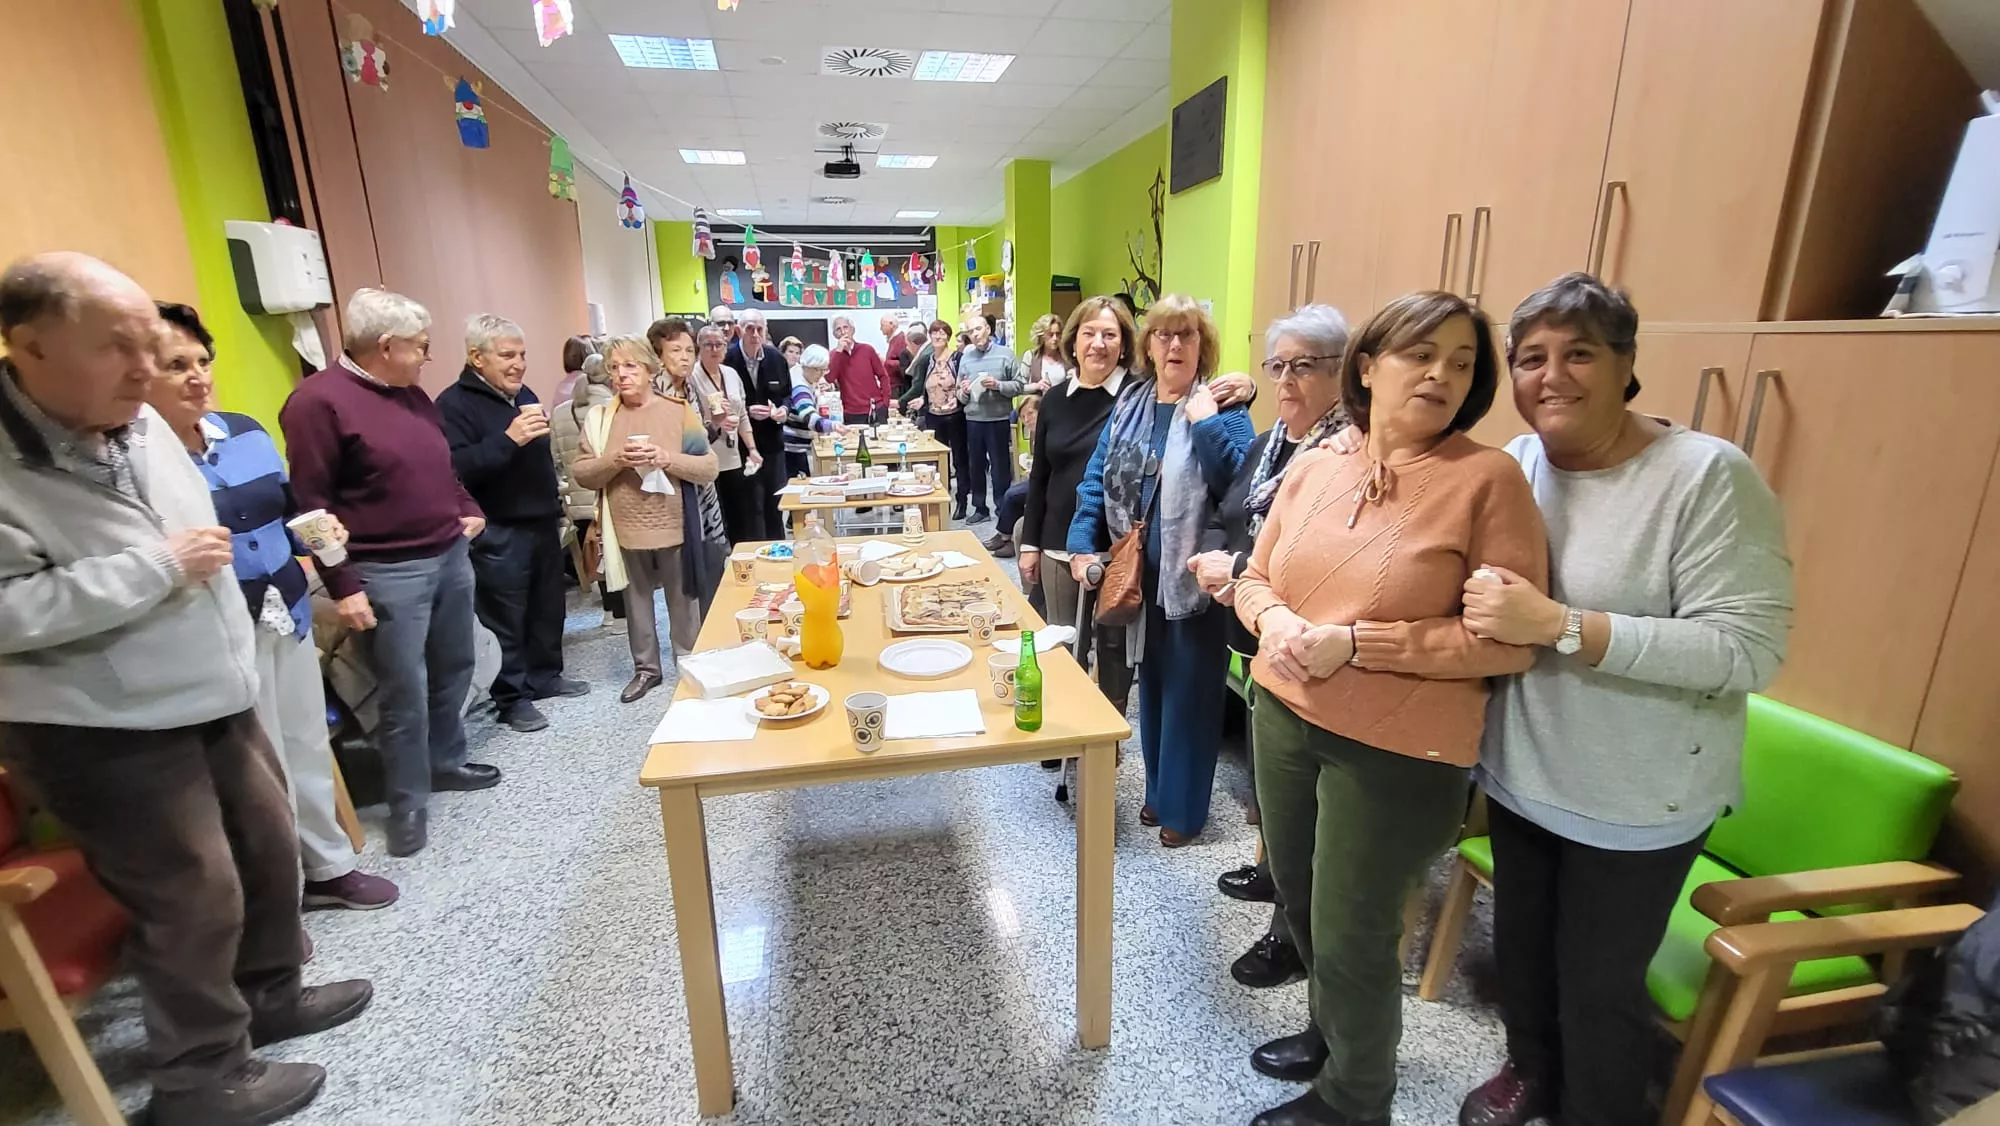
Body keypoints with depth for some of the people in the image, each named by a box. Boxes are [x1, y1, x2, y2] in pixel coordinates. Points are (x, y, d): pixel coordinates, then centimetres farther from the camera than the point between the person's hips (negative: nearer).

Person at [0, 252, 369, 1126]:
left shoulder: (138, 422, 4)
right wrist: (160, 565, -23)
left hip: (211, 698, 8)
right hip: (102, 732, -7)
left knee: (270, 850, 17)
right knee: (196, 899, 3)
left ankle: (271, 997, 38)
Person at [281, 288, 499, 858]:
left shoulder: (412, 394, 11)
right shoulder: (318, 401, -13)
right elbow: (312, 503, -15)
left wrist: (467, 509, 11)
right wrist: (343, 586, -16)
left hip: (451, 556, 8)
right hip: (388, 573, -8)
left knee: (454, 669, 18)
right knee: (406, 692, 1)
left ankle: (447, 761, 36)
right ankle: (408, 803, 17)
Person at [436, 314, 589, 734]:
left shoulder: (524, 394, 13)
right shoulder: (454, 404, -12)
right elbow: (455, 469, -25)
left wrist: (554, 501, 22)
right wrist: (508, 438, -31)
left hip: (542, 523, 8)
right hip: (498, 533, -8)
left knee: (547, 607, 16)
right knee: (505, 618, 1)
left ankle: (545, 675, 31)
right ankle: (513, 698, 13)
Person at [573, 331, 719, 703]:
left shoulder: (680, 411, -3)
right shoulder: (600, 417, 2)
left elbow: (709, 468, -6)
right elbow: (582, 474, 1)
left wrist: (666, 458, -20)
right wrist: (614, 460, -17)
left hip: (674, 527, -2)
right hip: (625, 530, 2)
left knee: (683, 602, 10)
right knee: (637, 603, 15)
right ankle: (646, 668, 31)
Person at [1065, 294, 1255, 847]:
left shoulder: (1222, 408, -6)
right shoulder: (1128, 404, 8)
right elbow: (1095, 479, 7)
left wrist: (1206, 422, -23)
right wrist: (1081, 545, -2)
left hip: (1194, 579, -5)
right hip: (1138, 577, 5)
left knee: (1188, 692, 6)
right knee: (1151, 686, 18)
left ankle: (1184, 807, 24)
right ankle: (1158, 791, 37)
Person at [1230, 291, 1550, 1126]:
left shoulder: (1488, 478, -14)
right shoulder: (1311, 469, 1)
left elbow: (1511, 642, -16)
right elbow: (1256, 577, 9)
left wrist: (1355, 643, -23)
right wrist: (1277, 622, -14)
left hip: (1398, 749, -5)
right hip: (1283, 717, 6)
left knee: (1353, 934, 12)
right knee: (1301, 902, 23)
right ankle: (1329, 1033, 53)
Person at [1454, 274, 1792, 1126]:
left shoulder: (1708, 475, -18)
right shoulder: (1514, 465, -2)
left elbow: (1749, 649, -25)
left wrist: (1557, 623, -32)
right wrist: (1489, 609, -9)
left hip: (1637, 800, -5)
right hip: (1519, 771, 5)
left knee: (1599, 986, 13)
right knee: (1519, 945, 24)